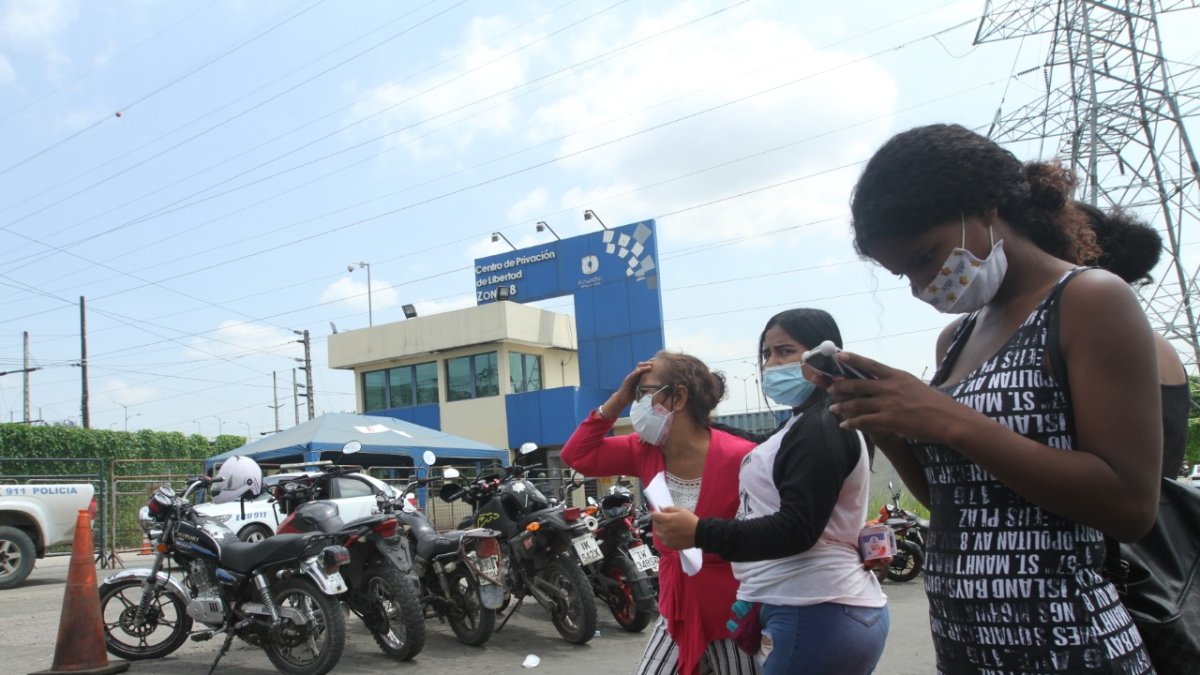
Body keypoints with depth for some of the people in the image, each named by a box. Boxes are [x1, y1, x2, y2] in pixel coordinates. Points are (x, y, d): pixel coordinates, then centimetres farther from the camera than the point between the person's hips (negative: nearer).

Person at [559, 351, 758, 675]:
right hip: (676, 612, 6)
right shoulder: (646, 451, 0)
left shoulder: (739, 458, -20)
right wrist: (618, 398, -5)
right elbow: (577, 454, 3)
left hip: (734, 617, -5)